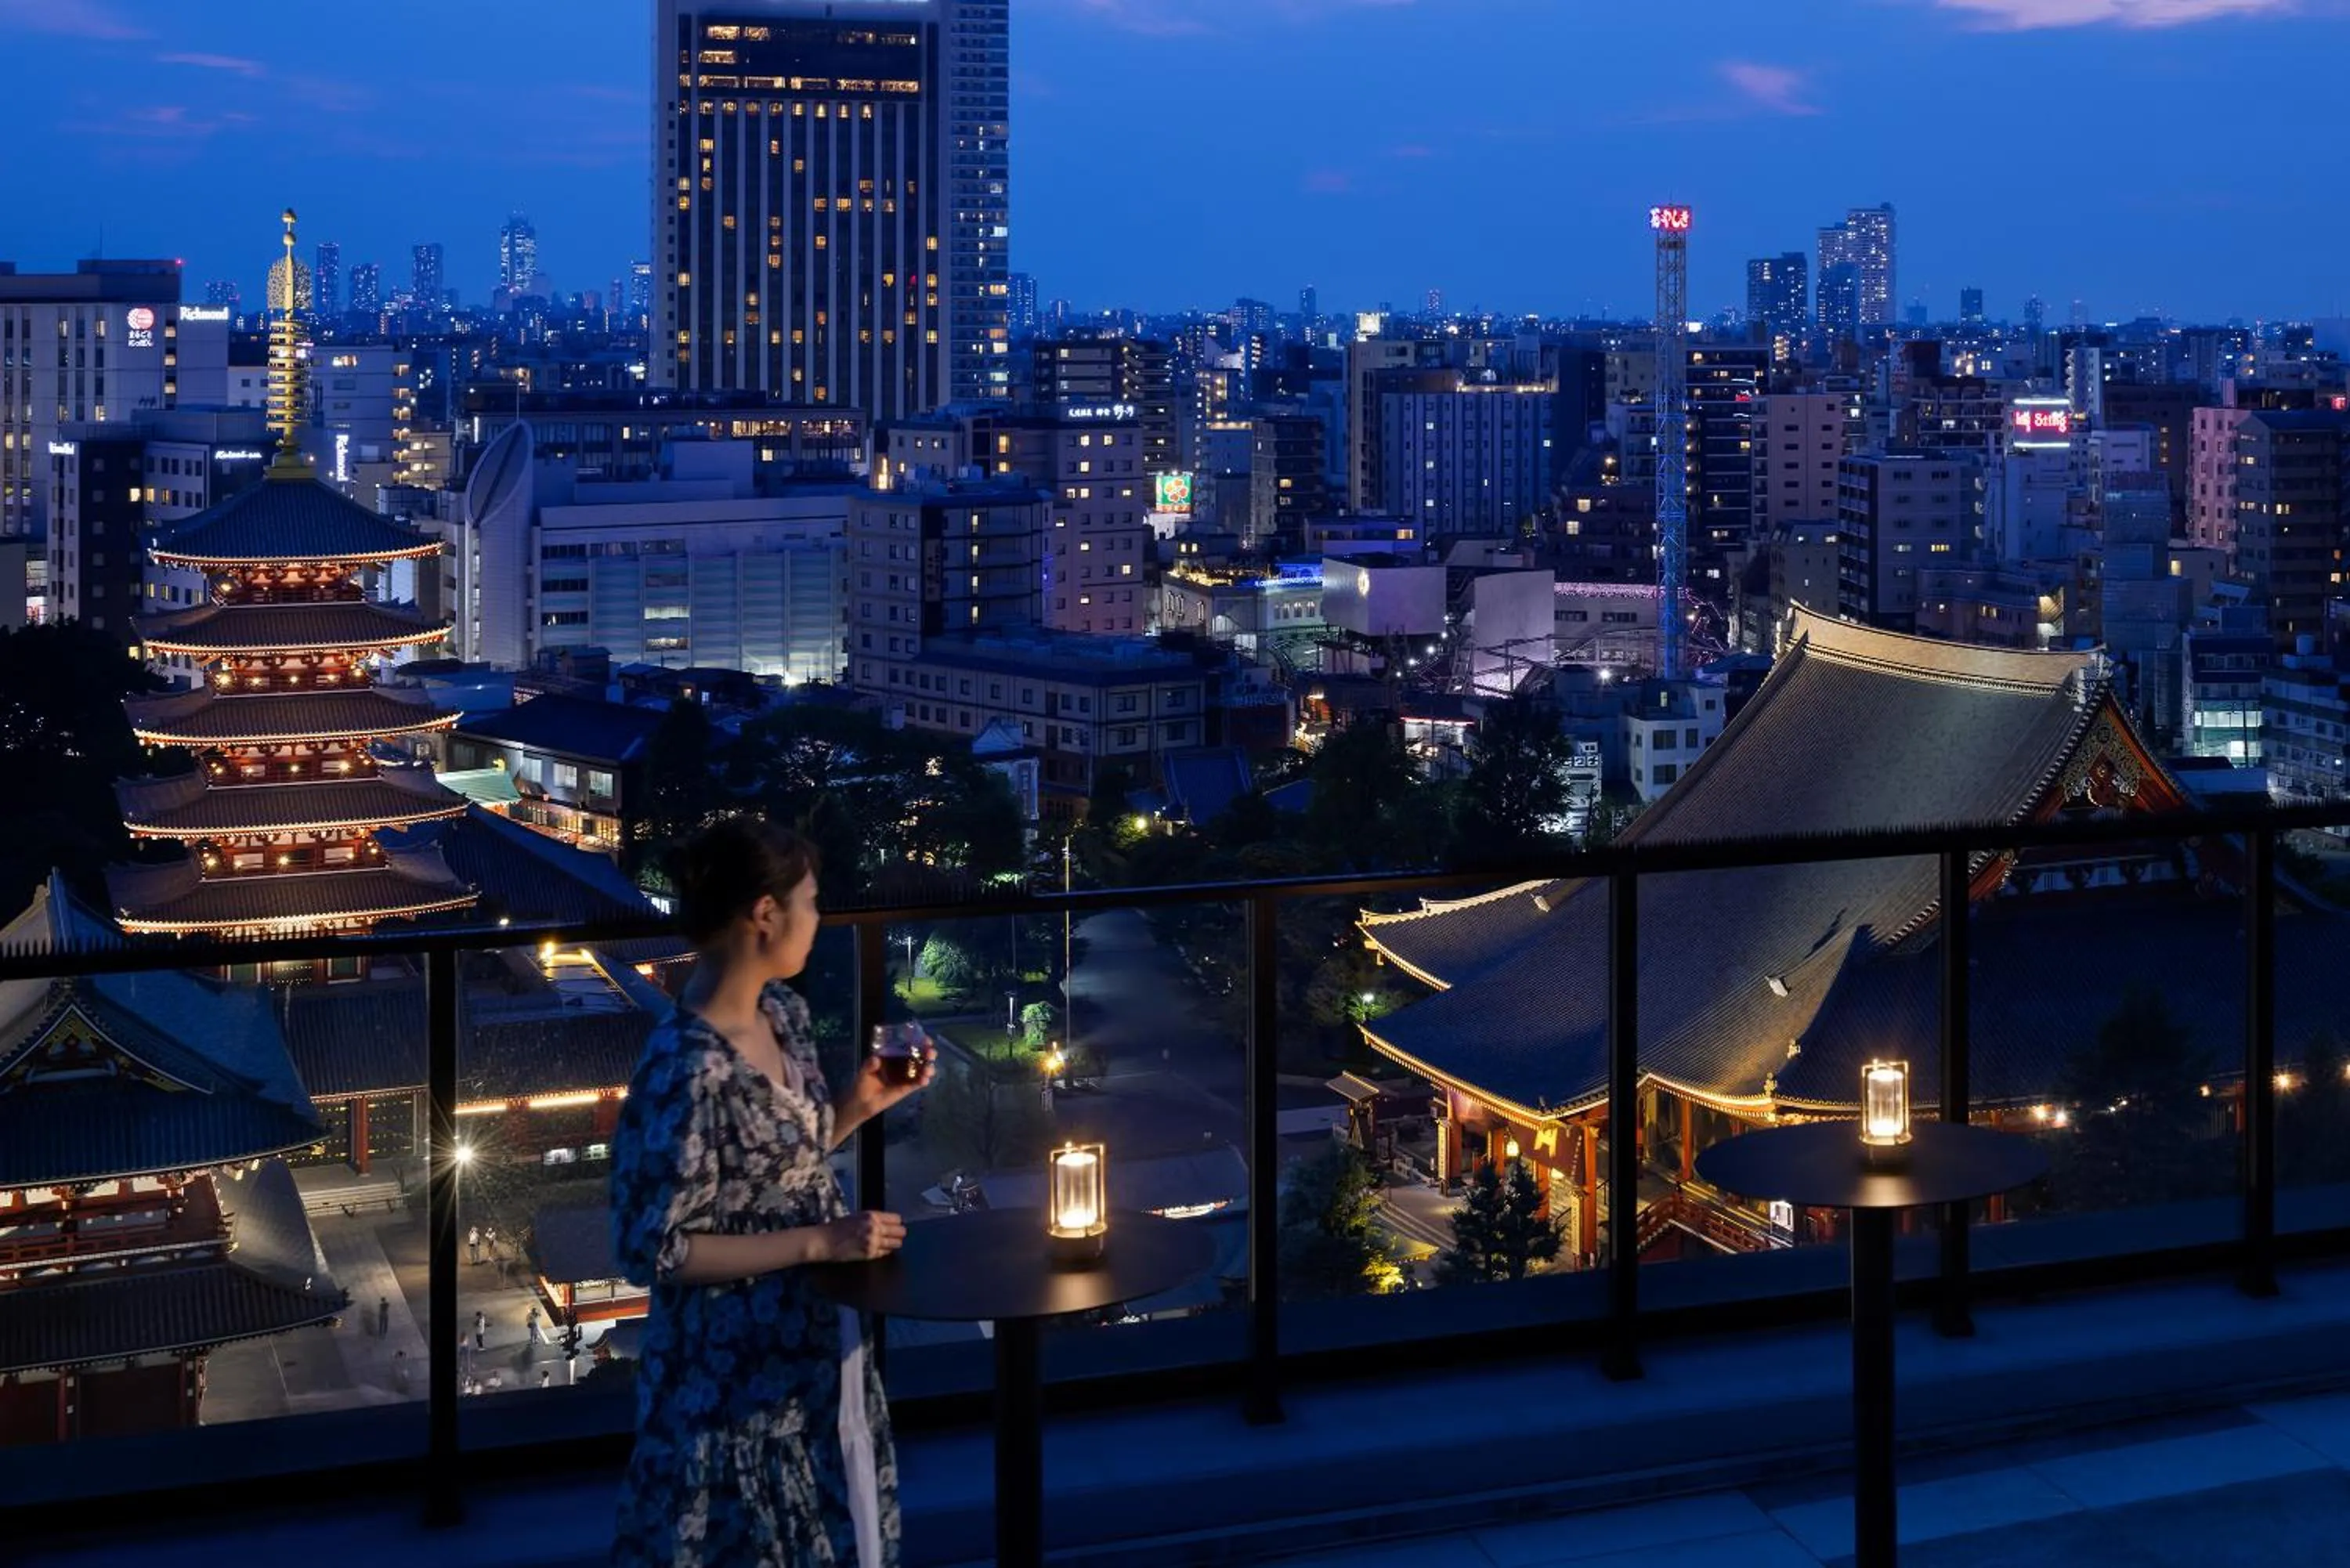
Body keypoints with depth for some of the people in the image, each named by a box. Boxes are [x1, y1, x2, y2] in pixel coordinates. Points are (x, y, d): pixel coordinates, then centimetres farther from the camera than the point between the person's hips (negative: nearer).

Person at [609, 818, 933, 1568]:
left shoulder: (783, 1012, 1)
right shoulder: (686, 1070, -26)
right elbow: (655, 1248, -23)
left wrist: (860, 1103, -1)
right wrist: (820, 1243, -22)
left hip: (811, 1344, 9)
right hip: (732, 1371, -8)